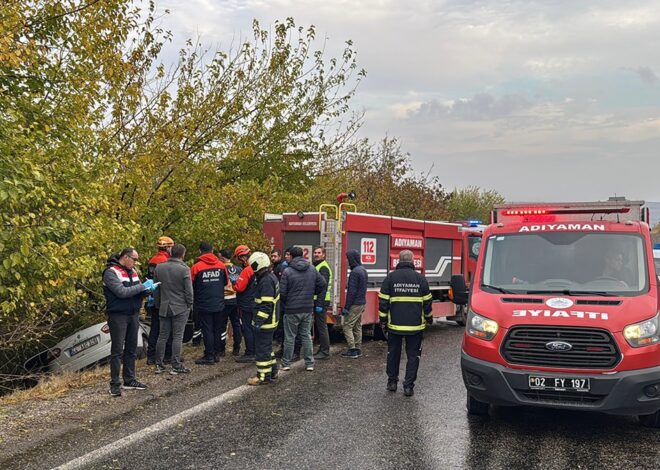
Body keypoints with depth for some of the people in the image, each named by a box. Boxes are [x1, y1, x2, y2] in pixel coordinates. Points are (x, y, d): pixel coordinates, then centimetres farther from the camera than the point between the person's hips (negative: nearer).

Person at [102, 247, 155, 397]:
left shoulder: (132, 271, 11)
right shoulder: (111, 272, -13)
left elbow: (138, 290, 11)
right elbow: (122, 292, -23)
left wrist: (148, 289, -11)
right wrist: (143, 286, -19)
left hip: (133, 315, 7)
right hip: (118, 316, -7)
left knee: (131, 349, 13)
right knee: (117, 351, -3)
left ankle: (129, 380, 23)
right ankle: (115, 384, 4)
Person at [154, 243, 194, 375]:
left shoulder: (159, 267, 3)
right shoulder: (184, 269, -13)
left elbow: (156, 289, 11)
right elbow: (189, 290, -11)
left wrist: (158, 304, 19)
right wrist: (189, 304, 4)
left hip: (164, 307, 5)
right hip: (180, 308, -4)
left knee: (162, 336, 11)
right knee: (177, 337, 0)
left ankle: (159, 365, 14)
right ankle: (176, 366, 1)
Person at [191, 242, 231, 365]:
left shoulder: (196, 267, -13)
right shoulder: (221, 265, 0)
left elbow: (191, 286, -6)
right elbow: (226, 282, 12)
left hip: (203, 305, -4)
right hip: (219, 304, 4)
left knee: (207, 330, 2)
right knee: (217, 329, 14)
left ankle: (209, 356, 4)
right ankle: (217, 353, 20)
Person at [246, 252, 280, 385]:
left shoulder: (266, 281, -21)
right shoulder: (271, 277, 12)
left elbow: (266, 305, -26)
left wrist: (259, 321, -25)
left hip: (265, 323, -10)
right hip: (271, 320, 10)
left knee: (262, 349, -2)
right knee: (267, 346, 21)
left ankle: (263, 376, 4)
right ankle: (273, 371, 31)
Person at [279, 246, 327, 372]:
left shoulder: (288, 271, -11)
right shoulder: (312, 270, 4)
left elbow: (282, 292, -12)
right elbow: (323, 285, 6)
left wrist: (284, 304, 7)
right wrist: (319, 303, 10)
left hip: (291, 310, -4)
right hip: (308, 309, 4)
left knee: (289, 337, 6)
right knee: (306, 336, 12)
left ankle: (286, 363, 13)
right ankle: (309, 363, 13)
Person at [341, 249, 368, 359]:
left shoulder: (355, 272, -18)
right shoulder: (363, 270, 12)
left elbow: (352, 291, -20)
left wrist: (346, 307, -18)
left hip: (355, 304, -10)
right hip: (362, 303, 10)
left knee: (347, 326, -4)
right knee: (357, 327, 14)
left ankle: (352, 350, -5)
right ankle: (358, 349, 18)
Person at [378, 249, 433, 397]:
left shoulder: (391, 277, -3)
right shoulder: (421, 279, -2)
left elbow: (383, 302, -3)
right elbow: (427, 302, 5)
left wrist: (383, 321, 6)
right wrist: (429, 318, 20)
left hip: (395, 324, 0)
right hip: (415, 325, 0)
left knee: (393, 353, 15)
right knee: (413, 355, 7)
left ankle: (392, 382, 23)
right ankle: (408, 386, 5)